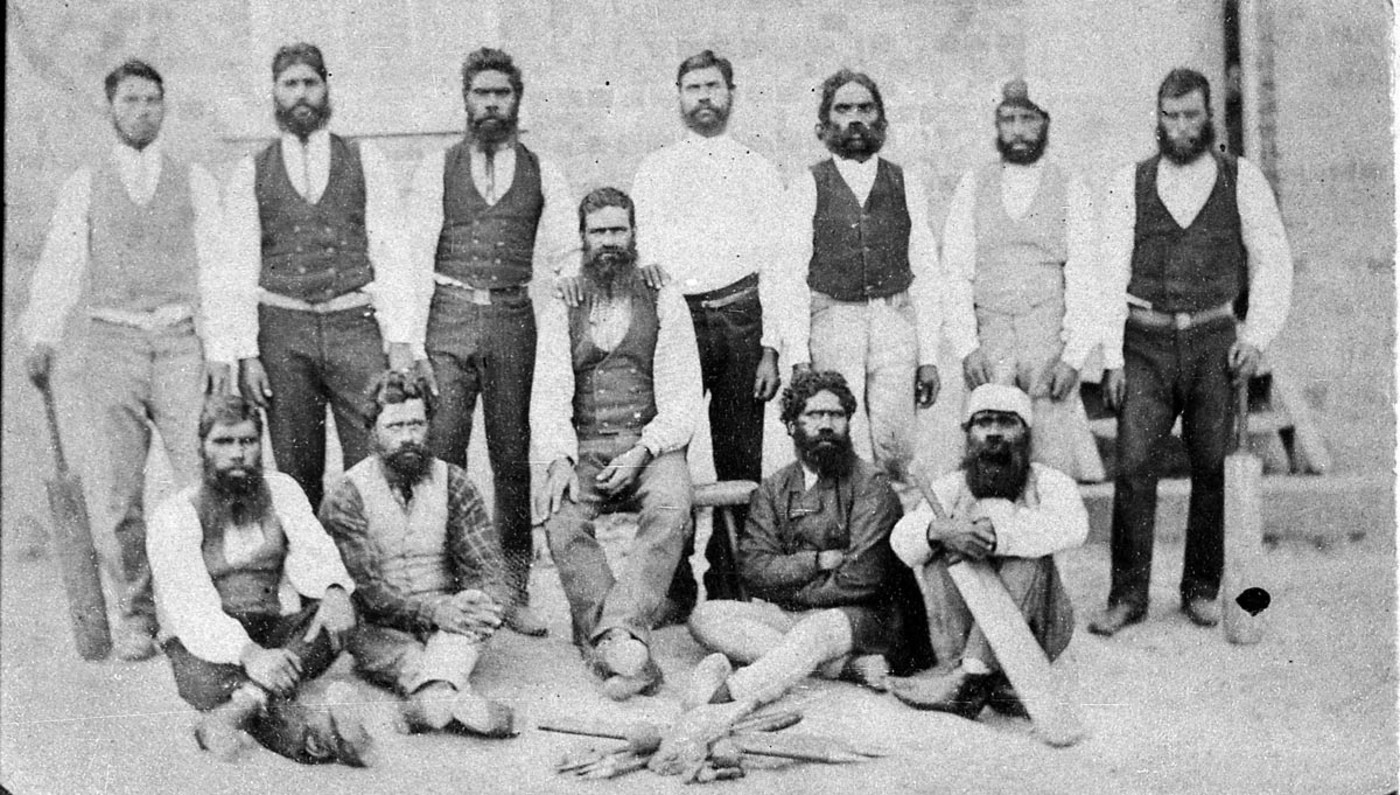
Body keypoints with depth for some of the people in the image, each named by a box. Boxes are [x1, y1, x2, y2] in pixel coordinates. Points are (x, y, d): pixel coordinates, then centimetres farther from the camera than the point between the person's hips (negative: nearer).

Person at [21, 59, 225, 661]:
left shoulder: (195, 182, 9)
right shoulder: (84, 186, 10)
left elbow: (213, 268, 4)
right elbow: (60, 264, 3)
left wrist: (221, 350, -4)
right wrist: (41, 339, -12)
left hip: (181, 343, -1)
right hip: (112, 341, 1)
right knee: (123, 490, 4)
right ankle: (136, 615, 14)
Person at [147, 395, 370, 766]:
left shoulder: (280, 490, 7)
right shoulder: (174, 516, -7)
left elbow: (310, 548, -10)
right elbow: (190, 606, -20)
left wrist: (335, 590, -35)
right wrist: (247, 653, -38)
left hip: (278, 630, 4)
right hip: (205, 642, -3)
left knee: (336, 618, -26)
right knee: (206, 680, -37)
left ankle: (244, 703, -39)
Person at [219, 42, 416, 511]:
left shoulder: (365, 162, 8)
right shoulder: (249, 175, 9)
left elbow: (389, 253, 2)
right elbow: (239, 269, 5)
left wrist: (400, 340, -7)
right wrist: (246, 354, -4)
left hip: (356, 325, -1)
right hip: (283, 332, 1)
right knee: (296, 471, 5)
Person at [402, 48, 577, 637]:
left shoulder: (543, 173, 11)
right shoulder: (436, 169, 8)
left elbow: (569, 248, 6)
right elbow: (415, 254, 1)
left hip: (513, 318, 1)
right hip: (447, 316, -1)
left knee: (514, 459, 4)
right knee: (440, 455, -5)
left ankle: (514, 594, 12)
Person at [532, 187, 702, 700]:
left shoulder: (664, 303, 11)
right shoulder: (560, 312, 15)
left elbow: (682, 398, 3)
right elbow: (549, 397, 4)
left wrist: (642, 452, -15)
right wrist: (560, 460, -16)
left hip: (652, 448, -1)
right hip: (582, 451, 1)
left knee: (670, 510, -34)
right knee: (561, 518, -31)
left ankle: (617, 634, -44)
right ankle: (633, 656, -35)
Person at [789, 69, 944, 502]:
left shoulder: (906, 186, 12)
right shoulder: (807, 189, 5)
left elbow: (926, 275, 11)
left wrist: (929, 356, 5)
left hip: (896, 323, 2)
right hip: (832, 323, -2)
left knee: (895, 446, -4)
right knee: (847, 454, -8)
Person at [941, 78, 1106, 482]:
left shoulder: (1070, 189, 6)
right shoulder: (972, 186, 10)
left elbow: (1084, 279, 2)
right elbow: (955, 271, 6)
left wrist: (1074, 356, -8)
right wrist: (966, 347, -5)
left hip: (1049, 341, -1)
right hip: (988, 339, 1)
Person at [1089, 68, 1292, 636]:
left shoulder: (1241, 179, 7)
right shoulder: (1129, 184, 7)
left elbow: (1272, 262, 8)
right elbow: (1111, 272, 4)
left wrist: (1257, 335, -4)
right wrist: (1112, 357, -3)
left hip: (1215, 341, 0)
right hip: (1146, 343, 0)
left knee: (1213, 469, 2)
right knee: (1132, 466, -7)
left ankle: (1202, 590, 16)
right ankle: (1128, 595, 2)